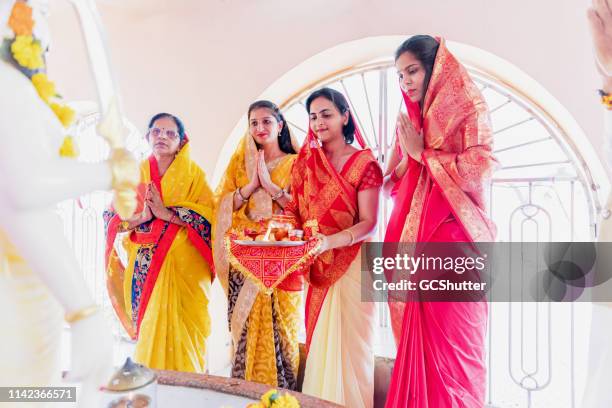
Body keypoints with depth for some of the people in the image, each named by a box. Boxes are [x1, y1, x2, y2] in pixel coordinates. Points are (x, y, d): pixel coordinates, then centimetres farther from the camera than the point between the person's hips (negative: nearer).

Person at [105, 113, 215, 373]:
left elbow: (209, 217, -10)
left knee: (179, 330, -5)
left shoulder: (193, 174, 3)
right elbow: (111, 218, 5)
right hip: (144, 267, 2)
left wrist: (166, 212, -17)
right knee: (148, 329, 2)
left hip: (184, 266, -2)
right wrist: (140, 217, -14)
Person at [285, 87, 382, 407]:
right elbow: (299, 210, 11)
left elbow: (369, 223, -11)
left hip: (350, 265, -4)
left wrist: (329, 241, -27)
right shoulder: (308, 161, 10)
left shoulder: (364, 163, -5)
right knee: (318, 343, 11)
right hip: (316, 268, 4)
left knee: (347, 346, 3)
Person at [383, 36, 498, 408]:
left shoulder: (471, 109, 0)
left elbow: (478, 171, -14)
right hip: (412, 239, 6)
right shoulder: (410, 121, 17)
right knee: (415, 339, 8)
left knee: (451, 343, -3)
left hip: (454, 238, -5)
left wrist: (422, 152, -7)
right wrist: (408, 156, -2)